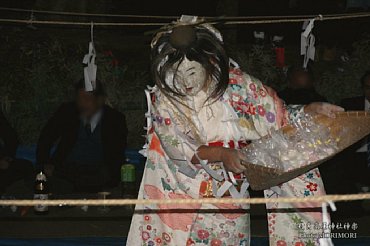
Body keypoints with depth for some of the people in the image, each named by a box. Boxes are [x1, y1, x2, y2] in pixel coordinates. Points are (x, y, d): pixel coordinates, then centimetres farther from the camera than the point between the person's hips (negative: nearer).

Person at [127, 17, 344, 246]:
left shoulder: (237, 85, -6)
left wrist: (311, 110, -18)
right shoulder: (163, 98, -8)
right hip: (178, 199, -1)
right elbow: (176, 148, -16)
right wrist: (220, 153, -28)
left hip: (229, 198, 1)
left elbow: (279, 117, -1)